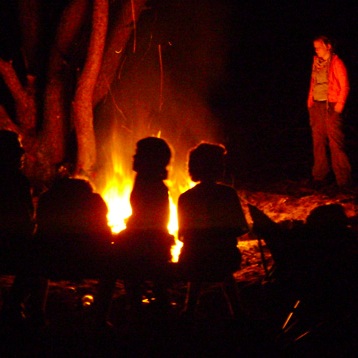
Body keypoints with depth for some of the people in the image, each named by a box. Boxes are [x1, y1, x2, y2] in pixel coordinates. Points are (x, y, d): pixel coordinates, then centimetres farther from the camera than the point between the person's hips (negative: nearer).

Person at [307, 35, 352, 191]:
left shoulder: (336, 63, -4)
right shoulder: (316, 63, 15)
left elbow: (345, 86, -6)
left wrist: (340, 104, -13)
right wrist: (310, 102, 11)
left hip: (331, 107, -6)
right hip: (316, 106, 6)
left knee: (335, 142, -9)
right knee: (318, 141, 6)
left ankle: (343, 179, -5)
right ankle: (319, 176, 12)